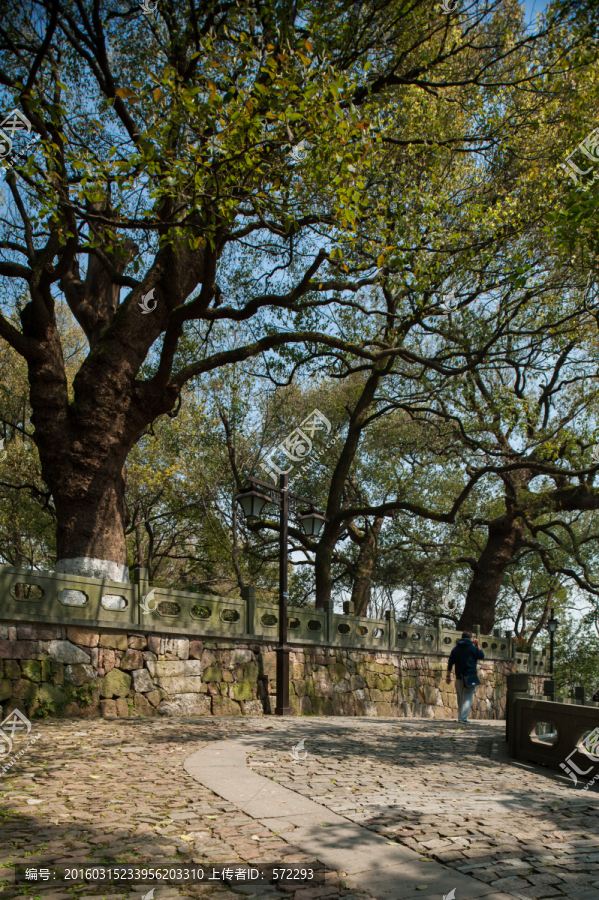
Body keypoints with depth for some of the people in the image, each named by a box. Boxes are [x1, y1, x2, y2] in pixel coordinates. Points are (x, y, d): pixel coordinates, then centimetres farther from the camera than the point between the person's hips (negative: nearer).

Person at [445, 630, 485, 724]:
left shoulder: (455, 649, 10)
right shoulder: (473, 648, -2)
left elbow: (450, 663, 7)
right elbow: (482, 656, 13)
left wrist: (448, 675, 11)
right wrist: (477, 645, 17)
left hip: (459, 678, 4)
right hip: (470, 677, -4)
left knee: (460, 699, 15)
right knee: (468, 699, -5)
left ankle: (461, 718, 21)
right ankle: (463, 718, -19)